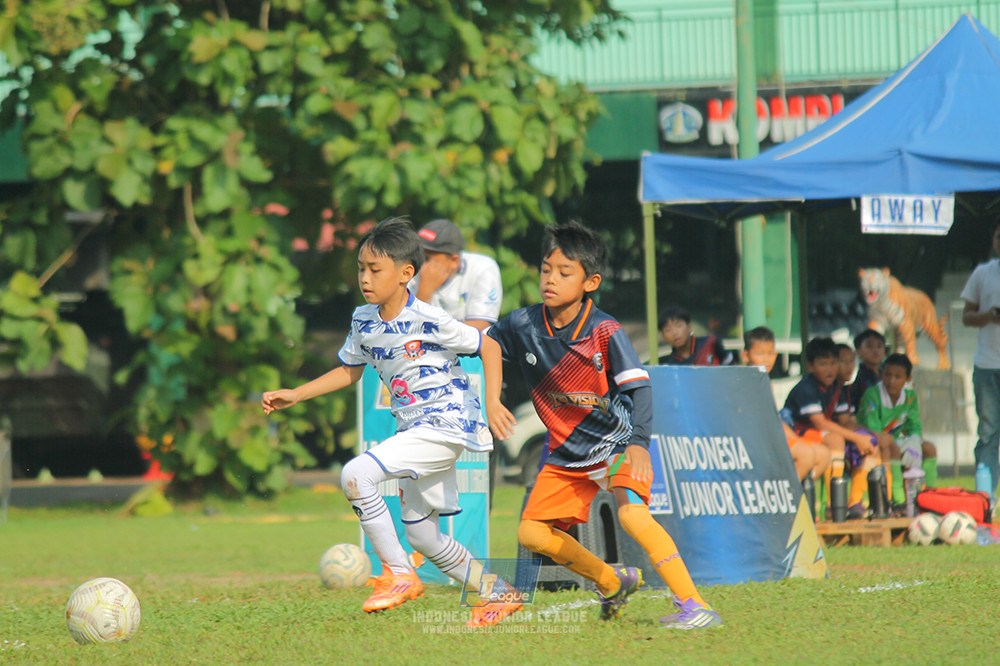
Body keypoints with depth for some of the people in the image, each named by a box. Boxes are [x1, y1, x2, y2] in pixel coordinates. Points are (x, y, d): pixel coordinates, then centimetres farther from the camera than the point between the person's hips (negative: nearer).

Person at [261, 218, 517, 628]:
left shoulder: (427, 320, -16)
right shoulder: (364, 321, 5)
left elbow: (488, 346, -9)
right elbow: (349, 371, 21)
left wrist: (492, 402, -19)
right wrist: (295, 395, 13)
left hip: (446, 426, -9)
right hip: (413, 430, 9)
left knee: (356, 475, -24)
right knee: (422, 538, 14)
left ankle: (399, 575, -14)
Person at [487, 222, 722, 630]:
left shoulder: (604, 331, -20)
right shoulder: (523, 325, -7)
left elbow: (638, 387, -25)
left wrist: (638, 442, -38)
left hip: (616, 443, -6)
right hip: (567, 455, 6)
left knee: (632, 513, -30)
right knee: (531, 534, 2)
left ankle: (692, 605, -29)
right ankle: (614, 583, 23)